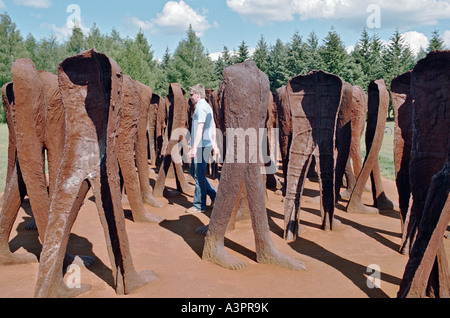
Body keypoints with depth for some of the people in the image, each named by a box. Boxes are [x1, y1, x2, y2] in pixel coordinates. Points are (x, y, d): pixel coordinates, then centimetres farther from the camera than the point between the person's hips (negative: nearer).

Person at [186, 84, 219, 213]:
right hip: (206, 144, 10)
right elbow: (213, 127, 21)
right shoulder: (207, 106, 18)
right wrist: (214, 144, 25)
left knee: (199, 175, -3)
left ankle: (199, 205, 5)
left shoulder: (200, 107, -13)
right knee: (194, 172, 17)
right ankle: (213, 194, 19)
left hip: (201, 146, -10)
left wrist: (194, 148, -22)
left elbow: (200, 129, -20)